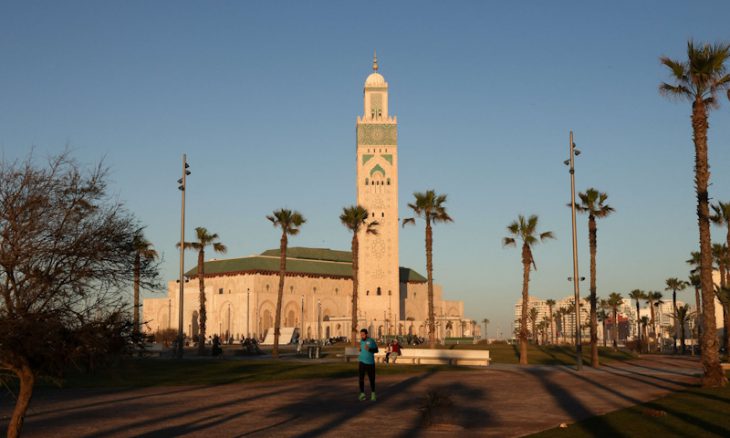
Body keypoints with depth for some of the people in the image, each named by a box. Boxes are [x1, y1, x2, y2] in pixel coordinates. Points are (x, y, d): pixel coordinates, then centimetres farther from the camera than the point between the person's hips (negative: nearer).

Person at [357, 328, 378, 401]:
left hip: (370, 363, -2)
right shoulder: (361, 341, 3)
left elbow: (376, 350, -7)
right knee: (360, 378, -8)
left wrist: (369, 349, -22)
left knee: (372, 379, 6)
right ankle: (362, 394, 5)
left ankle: (373, 394, 26)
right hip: (362, 362, 3)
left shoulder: (371, 341, -10)